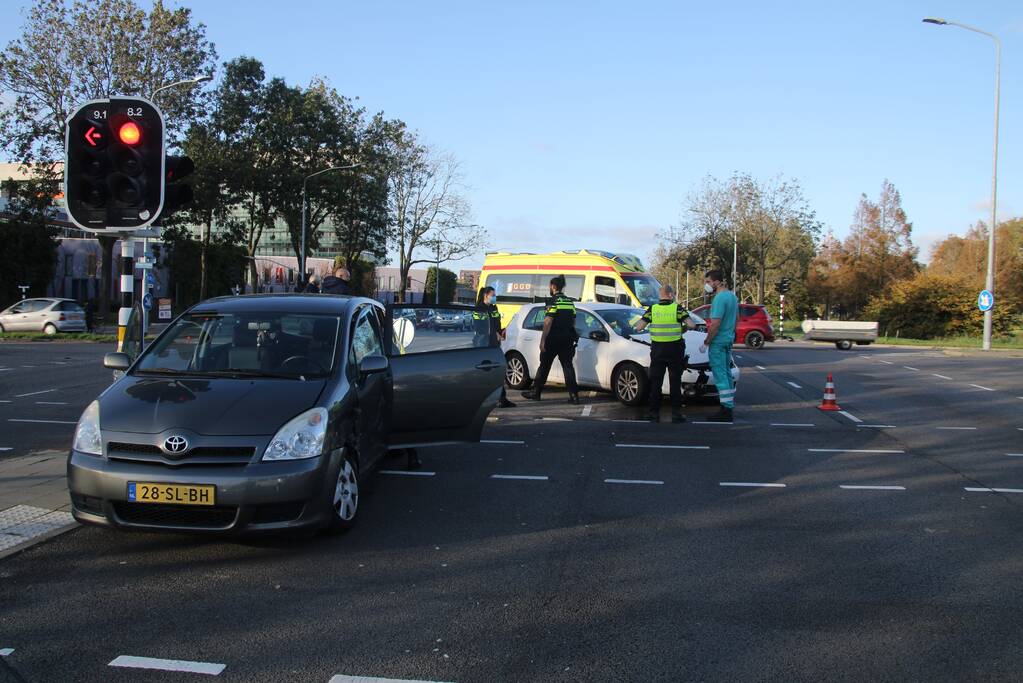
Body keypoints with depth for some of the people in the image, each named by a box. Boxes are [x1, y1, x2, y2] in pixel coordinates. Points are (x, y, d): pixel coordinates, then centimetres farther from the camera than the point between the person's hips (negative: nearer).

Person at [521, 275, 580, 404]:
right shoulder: (570, 301, 12)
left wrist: (542, 340, -15)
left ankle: (536, 392, 14)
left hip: (553, 340, -6)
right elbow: (573, 322, 17)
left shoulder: (553, 301, -10)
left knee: (544, 365, 6)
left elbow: (548, 322, -16)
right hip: (567, 339, 6)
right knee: (567, 365, 5)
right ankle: (574, 395, -4)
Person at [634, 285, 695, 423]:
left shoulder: (652, 309, -1)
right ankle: (676, 413, 7)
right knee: (675, 382, 7)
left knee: (655, 382, 9)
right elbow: (691, 325, -14)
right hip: (675, 349, -1)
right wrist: (684, 326, 7)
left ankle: (654, 413, 10)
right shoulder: (677, 308, -5)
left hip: (657, 350, 1)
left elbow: (638, 328, -5)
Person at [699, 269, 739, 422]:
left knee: (720, 374, -7)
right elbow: (736, 318, 20)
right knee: (726, 371, 22)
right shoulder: (732, 296, 10)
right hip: (729, 339, 10)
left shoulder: (719, 299, -21)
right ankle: (730, 398, 34)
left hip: (718, 342, -10)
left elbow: (715, 324, -24)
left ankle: (727, 410, -8)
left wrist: (706, 343, -17)